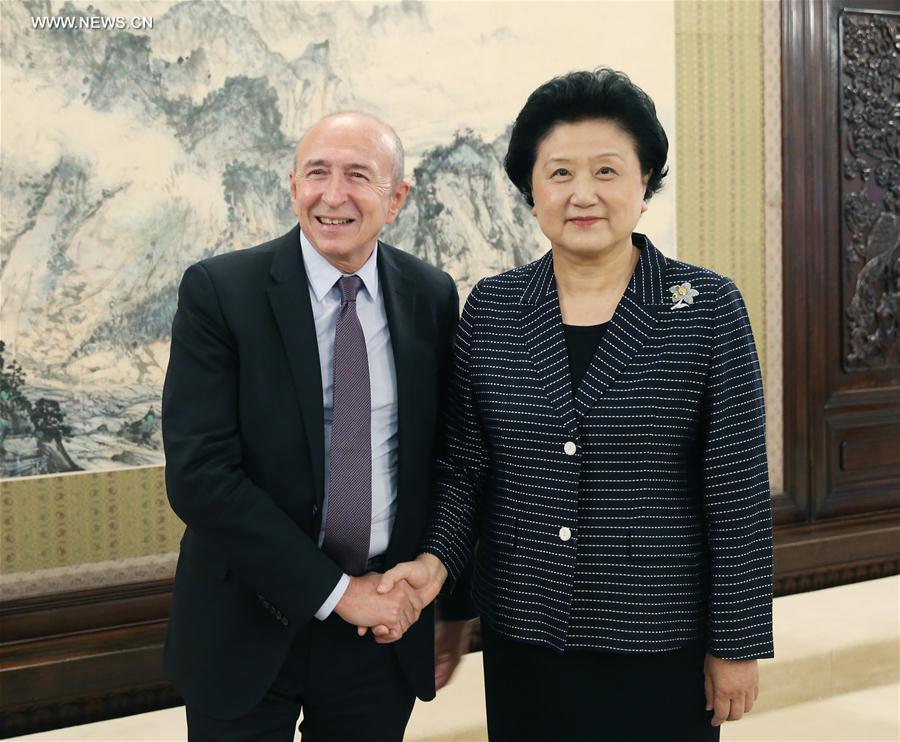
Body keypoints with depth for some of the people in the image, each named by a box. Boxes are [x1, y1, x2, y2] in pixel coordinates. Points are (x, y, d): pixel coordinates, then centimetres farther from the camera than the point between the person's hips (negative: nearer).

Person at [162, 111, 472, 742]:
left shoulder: (433, 297, 0)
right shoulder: (219, 290, -11)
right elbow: (197, 475, -16)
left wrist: (454, 603, 6)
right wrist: (337, 591, -16)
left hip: (385, 624, 3)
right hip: (249, 627, -2)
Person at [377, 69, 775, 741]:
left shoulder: (709, 307, -7)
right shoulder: (491, 309, 1)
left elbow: (738, 492, -6)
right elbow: (465, 465, 6)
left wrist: (737, 646, -5)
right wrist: (436, 560, -12)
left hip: (659, 646, -2)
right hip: (521, 640, 3)